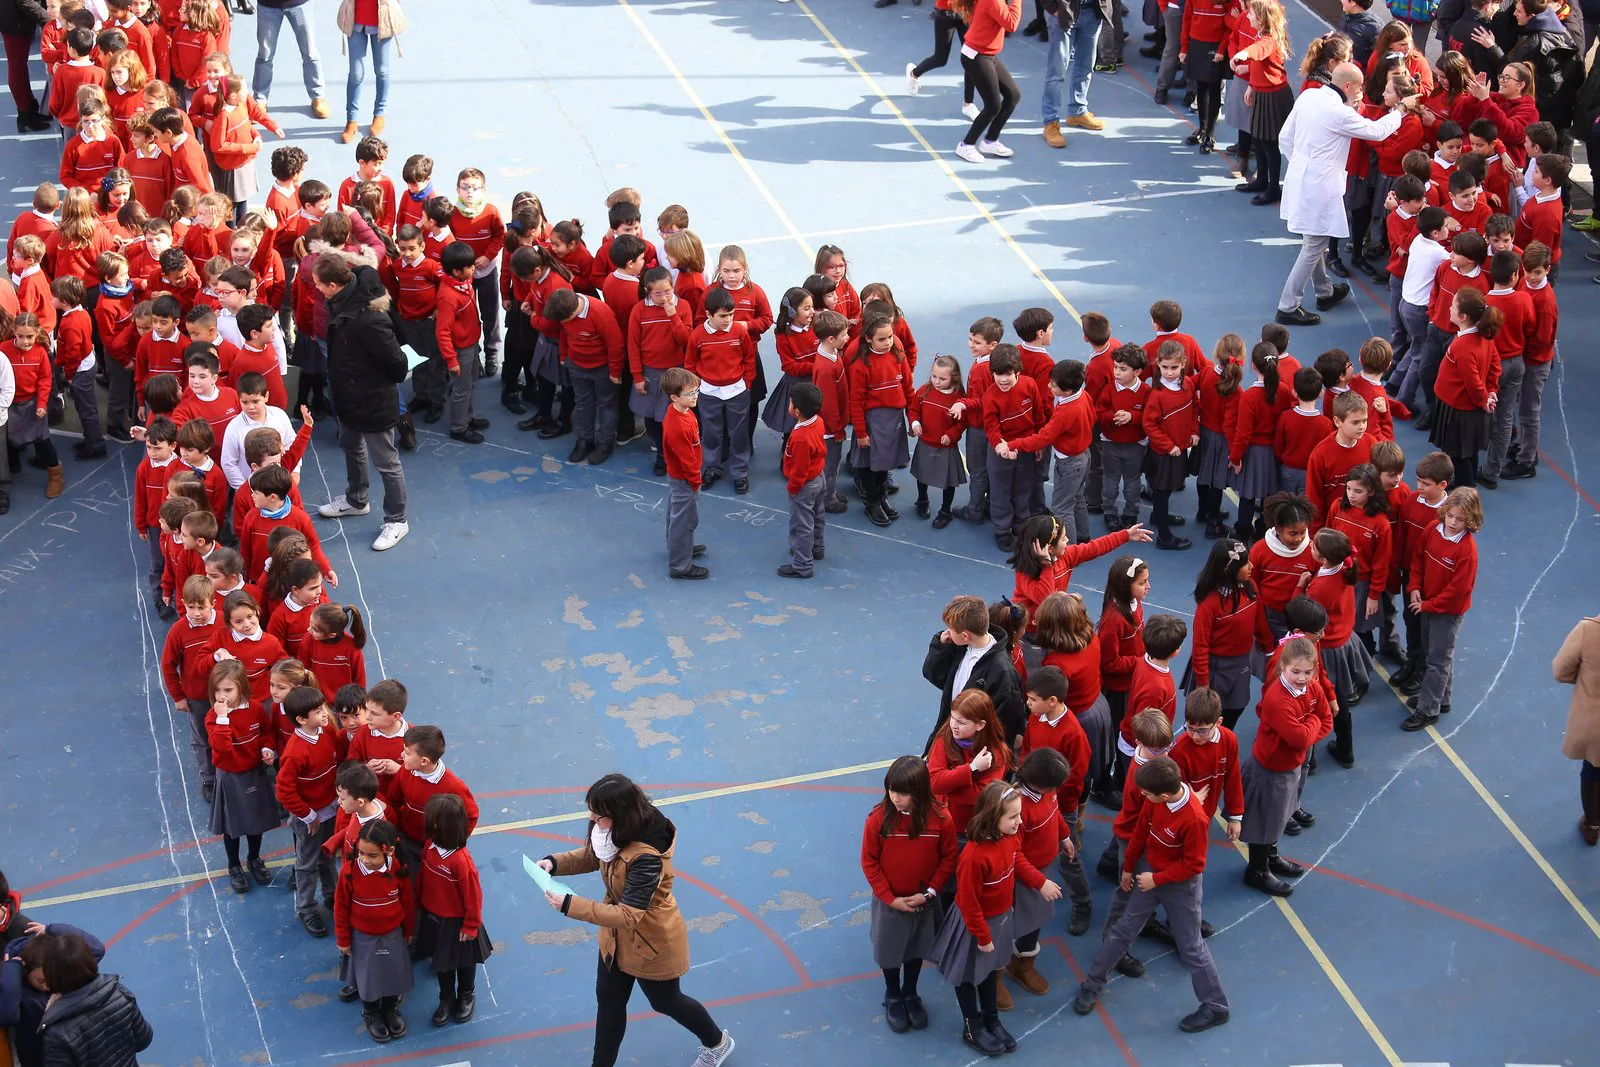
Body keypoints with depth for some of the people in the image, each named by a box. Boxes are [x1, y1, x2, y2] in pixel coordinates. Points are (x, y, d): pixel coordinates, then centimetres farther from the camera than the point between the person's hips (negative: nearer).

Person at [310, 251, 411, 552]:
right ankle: (355, 500, 53)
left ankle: (396, 520, 27)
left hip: (373, 401, -10)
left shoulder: (369, 319, -37)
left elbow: (397, 364, -28)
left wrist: (393, 378, -8)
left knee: (386, 462, 9)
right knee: (351, 448, 30)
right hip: (348, 395, 10)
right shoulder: (342, 302, -9)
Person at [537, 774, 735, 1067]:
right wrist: (555, 863, -14)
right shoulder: (618, 831, -16)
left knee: (666, 1002, 20)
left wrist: (570, 905, -41)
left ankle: (717, 1043, 49)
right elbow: (591, 856, 5)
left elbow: (627, 915, -39)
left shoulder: (646, 857, -41)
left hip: (652, 941, -7)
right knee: (608, 1000, 20)